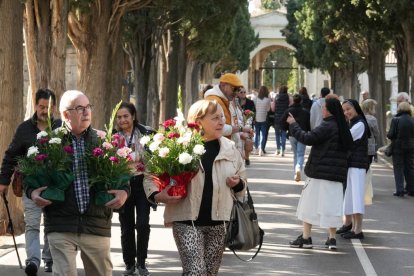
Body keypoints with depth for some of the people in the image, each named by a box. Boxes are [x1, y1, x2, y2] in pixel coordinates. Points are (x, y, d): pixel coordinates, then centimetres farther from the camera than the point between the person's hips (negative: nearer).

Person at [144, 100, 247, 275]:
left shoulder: (229, 148, 6)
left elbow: (242, 179, 19)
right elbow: (151, 175, -2)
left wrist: (237, 183, -4)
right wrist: (157, 196, -20)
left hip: (218, 222, 5)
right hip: (187, 221, -5)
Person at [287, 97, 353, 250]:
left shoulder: (327, 126, -16)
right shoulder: (342, 127, 11)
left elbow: (308, 138, -22)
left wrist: (293, 125, -10)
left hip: (320, 172, -8)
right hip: (336, 174, 8)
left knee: (310, 203, 1)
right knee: (332, 205, 10)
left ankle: (306, 237, 3)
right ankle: (332, 238, 9)